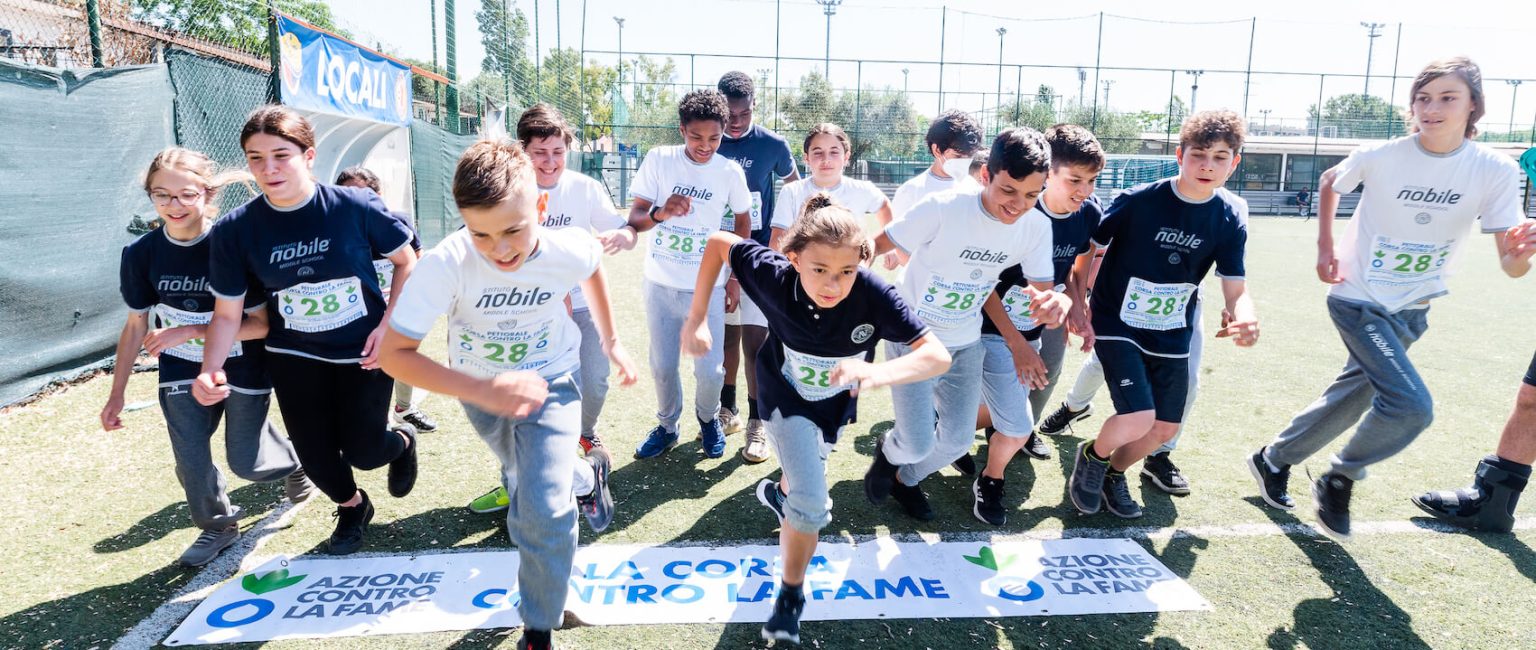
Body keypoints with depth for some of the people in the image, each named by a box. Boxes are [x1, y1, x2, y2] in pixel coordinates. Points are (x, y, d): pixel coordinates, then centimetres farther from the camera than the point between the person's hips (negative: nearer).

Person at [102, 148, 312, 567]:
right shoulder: (141, 253, -9)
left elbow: (261, 324, -19)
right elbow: (137, 325, 2)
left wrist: (192, 330, -28)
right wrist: (117, 394, 5)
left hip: (243, 365, -3)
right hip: (181, 369, 4)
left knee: (246, 462, 3)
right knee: (190, 459, 4)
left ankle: (293, 461, 38)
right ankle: (219, 525, 30)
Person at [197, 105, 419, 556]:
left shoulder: (356, 206, -19)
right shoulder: (235, 230, -12)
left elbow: (406, 262, -5)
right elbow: (227, 314, -5)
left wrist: (388, 324, -13)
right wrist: (211, 370, -21)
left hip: (363, 350, -2)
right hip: (295, 357, 3)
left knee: (362, 451, -1)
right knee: (315, 455, 8)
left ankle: (402, 442, 38)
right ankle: (353, 507, 41)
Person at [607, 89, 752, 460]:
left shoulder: (730, 171, -5)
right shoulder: (658, 160, -6)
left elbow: (742, 223, 8)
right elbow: (635, 218, -6)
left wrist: (735, 278, 6)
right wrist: (660, 213, -29)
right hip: (661, 285, 1)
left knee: (710, 370, -1)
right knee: (663, 366, 10)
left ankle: (707, 417, 31)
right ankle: (667, 427, 35)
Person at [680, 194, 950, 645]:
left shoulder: (874, 295, -37)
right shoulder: (775, 277, -35)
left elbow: (937, 354, -39)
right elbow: (719, 243, -20)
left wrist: (879, 372, -59)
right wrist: (697, 317, -24)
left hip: (837, 401, 3)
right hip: (787, 398, -2)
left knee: (809, 475, 29)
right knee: (812, 505, -11)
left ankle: (780, 493, 67)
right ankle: (791, 595, 17)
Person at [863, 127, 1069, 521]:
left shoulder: (1037, 227, -11)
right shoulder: (943, 208, -26)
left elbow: (1042, 289, -8)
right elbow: (879, 245, -16)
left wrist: (1056, 301, -33)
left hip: (965, 344, 5)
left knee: (958, 441, 10)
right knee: (917, 446, -8)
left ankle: (905, 479, 42)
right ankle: (889, 452, 31)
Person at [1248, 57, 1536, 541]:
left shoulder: (1496, 171, -11)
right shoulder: (1381, 157, -15)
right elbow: (1330, 182, 7)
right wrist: (1325, 248, -1)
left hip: (1411, 310, 4)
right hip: (1358, 300, -4)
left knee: (1351, 398, 14)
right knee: (1412, 406, -19)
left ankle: (1273, 460, 35)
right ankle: (1339, 481, 5)